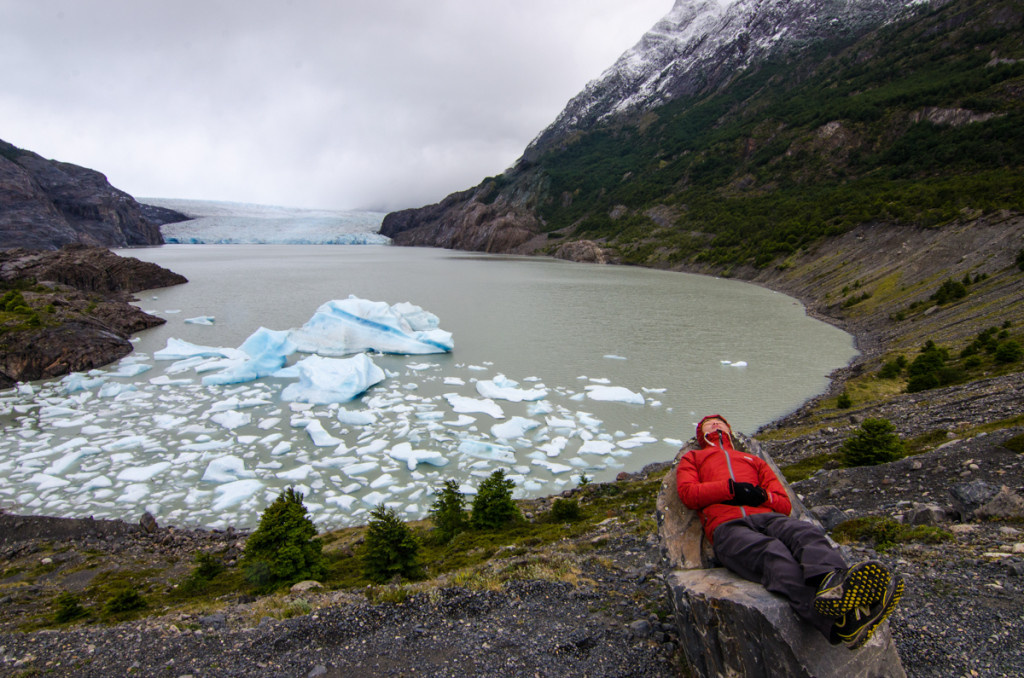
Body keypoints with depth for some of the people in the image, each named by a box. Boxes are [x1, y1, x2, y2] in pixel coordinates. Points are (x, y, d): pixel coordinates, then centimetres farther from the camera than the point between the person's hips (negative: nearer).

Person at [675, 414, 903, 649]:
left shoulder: (753, 460, 39)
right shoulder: (692, 458, 32)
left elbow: (785, 504, 26)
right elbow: (687, 493, 9)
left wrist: (763, 495, 2)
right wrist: (730, 488, -4)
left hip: (767, 517, 4)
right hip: (728, 526, -4)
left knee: (807, 533, -32)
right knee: (773, 554, -37)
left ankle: (831, 583, -66)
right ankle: (839, 622, -63)